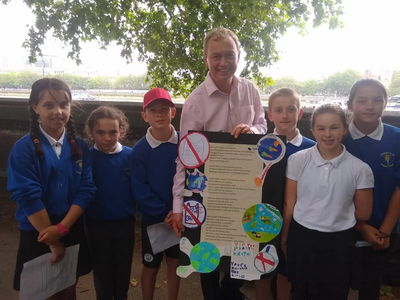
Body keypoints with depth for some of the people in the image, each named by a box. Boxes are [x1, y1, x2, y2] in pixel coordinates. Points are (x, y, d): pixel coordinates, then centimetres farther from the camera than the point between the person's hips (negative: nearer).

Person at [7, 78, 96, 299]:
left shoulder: (80, 147, -2)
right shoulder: (24, 148, -13)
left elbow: (86, 190, -6)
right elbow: (28, 197, -17)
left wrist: (62, 228, -17)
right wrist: (52, 241, -14)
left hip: (73, 232, 3)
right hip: (37, 235, -3)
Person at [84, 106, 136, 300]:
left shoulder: (130, 155, -8)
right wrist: (84, 219, -12)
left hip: (125, 222, 1)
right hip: (97, 224, -1)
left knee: (123, 268, 18)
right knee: (102, 270, 16)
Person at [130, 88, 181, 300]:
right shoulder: (139, 149, -11)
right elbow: (140, 189, -11)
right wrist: (163, 212, -17)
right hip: (153, 218, -1)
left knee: (175, 262, 17)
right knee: (151, 266, 13)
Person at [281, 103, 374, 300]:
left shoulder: (360, 169, -11)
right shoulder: (297, 160, -10)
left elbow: (363, 214, 0)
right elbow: (289, 204, -2)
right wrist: (284, 239, 4)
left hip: (338, 242, 0)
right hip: (301, 237, 1)